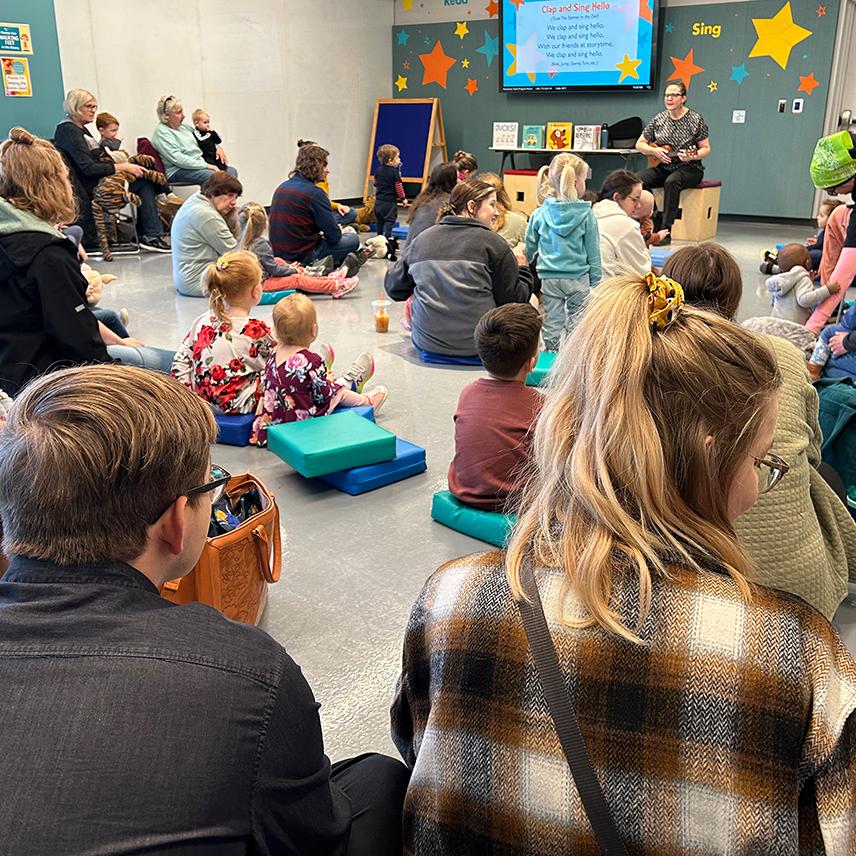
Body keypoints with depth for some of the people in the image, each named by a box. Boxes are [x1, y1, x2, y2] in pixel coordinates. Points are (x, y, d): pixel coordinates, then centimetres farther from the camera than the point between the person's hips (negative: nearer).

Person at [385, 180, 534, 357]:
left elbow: (392, 287, 14)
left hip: (427, 342, 4)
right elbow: (514, 300, -3)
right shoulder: (492, 242, -5)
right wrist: (522, 270, 16)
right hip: (476, 345, -4)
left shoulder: (422, 239, 6)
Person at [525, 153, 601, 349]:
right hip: (578, 279, -1)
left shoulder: (539, 214, -2)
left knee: (551, 327, 10)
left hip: (548, 278, 1)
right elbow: (593, 253, -1)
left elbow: (529, 249, 5)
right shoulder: (586, 215, -6)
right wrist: (595, 282, 8)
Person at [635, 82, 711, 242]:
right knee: (638, 181, -26)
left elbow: (706, 149, -1)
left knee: (671, 182, -38)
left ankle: (665, 231, -36)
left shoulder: (695, 119, -3)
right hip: (662, 167, 4)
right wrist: (654, 151, -8)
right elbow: (639, 144, 11)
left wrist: (692, 156, -22)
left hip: (689, 168, -4)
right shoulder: (659, 119, 6)